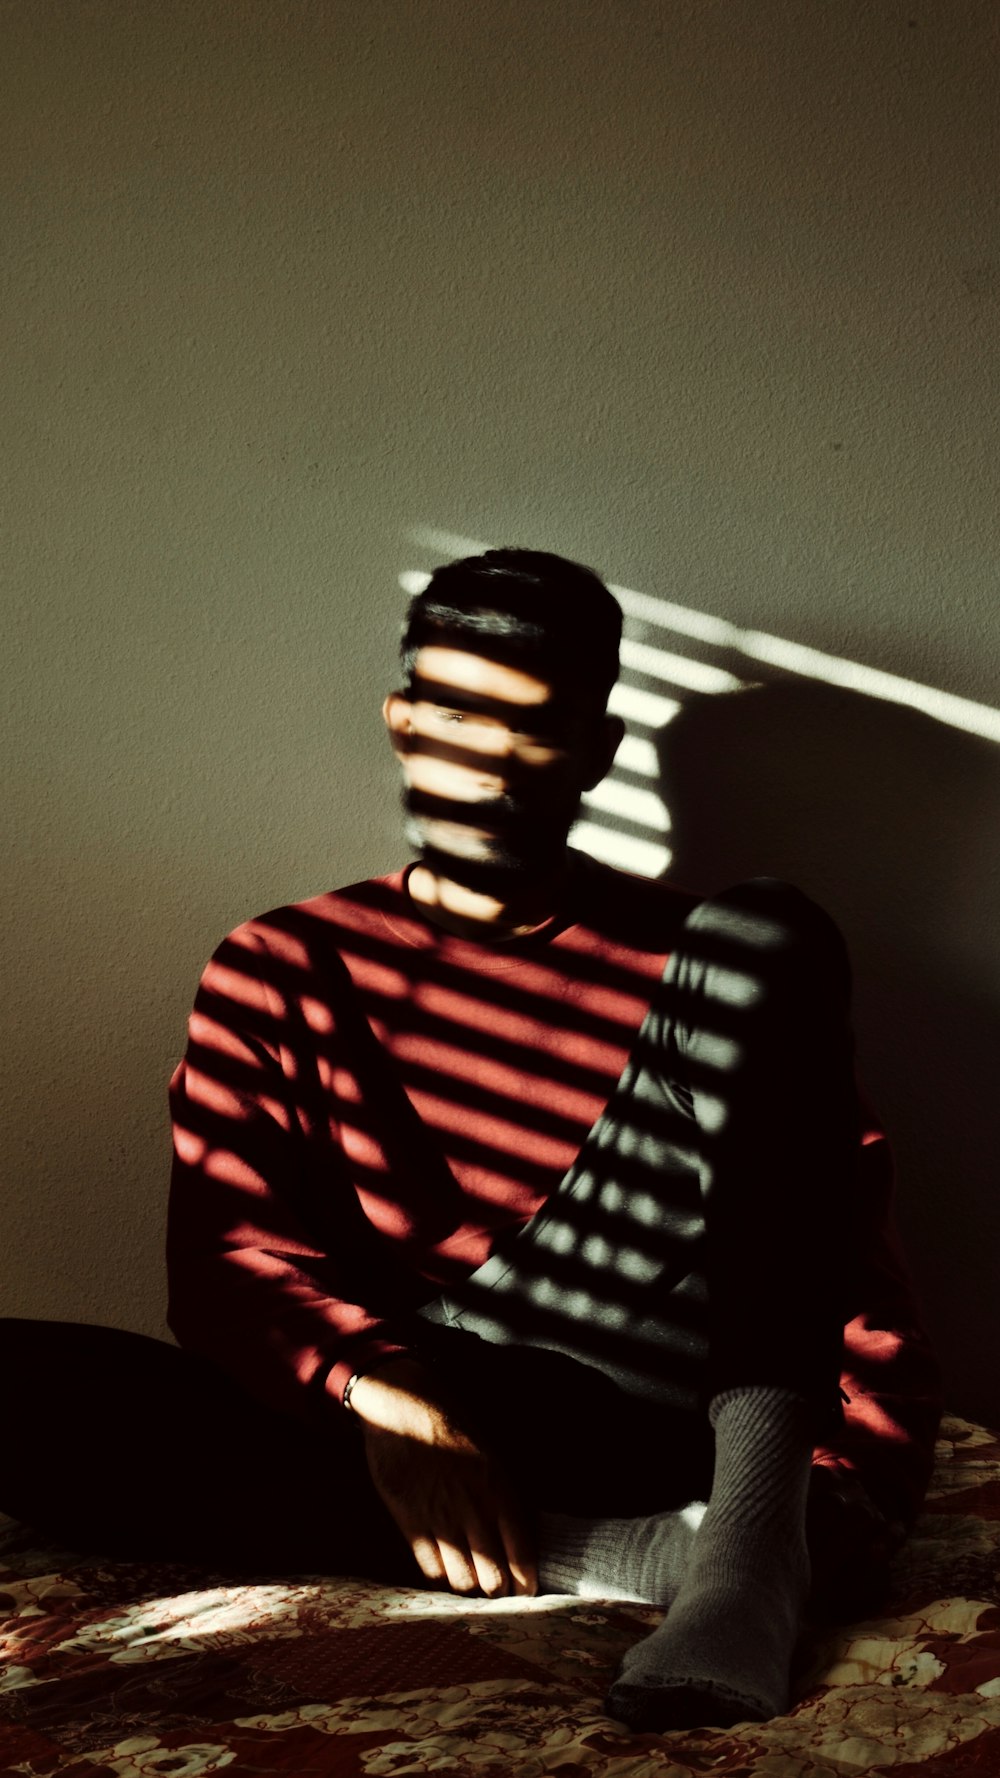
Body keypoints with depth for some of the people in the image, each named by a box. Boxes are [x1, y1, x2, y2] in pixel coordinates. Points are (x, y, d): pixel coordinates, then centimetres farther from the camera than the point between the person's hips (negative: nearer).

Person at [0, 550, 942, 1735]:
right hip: (376, 1441, 1)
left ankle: (760, 1512, -28)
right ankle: (669, 1554, -29)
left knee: (767, 936, -13)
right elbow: (222, 1263, 2)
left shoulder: (701, 963, 13)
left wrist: (850, 1491, -15)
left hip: (639, 1415, -1)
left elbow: (854, 1244, 3)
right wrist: (380, 1394, -18)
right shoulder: (283, 972, 15)